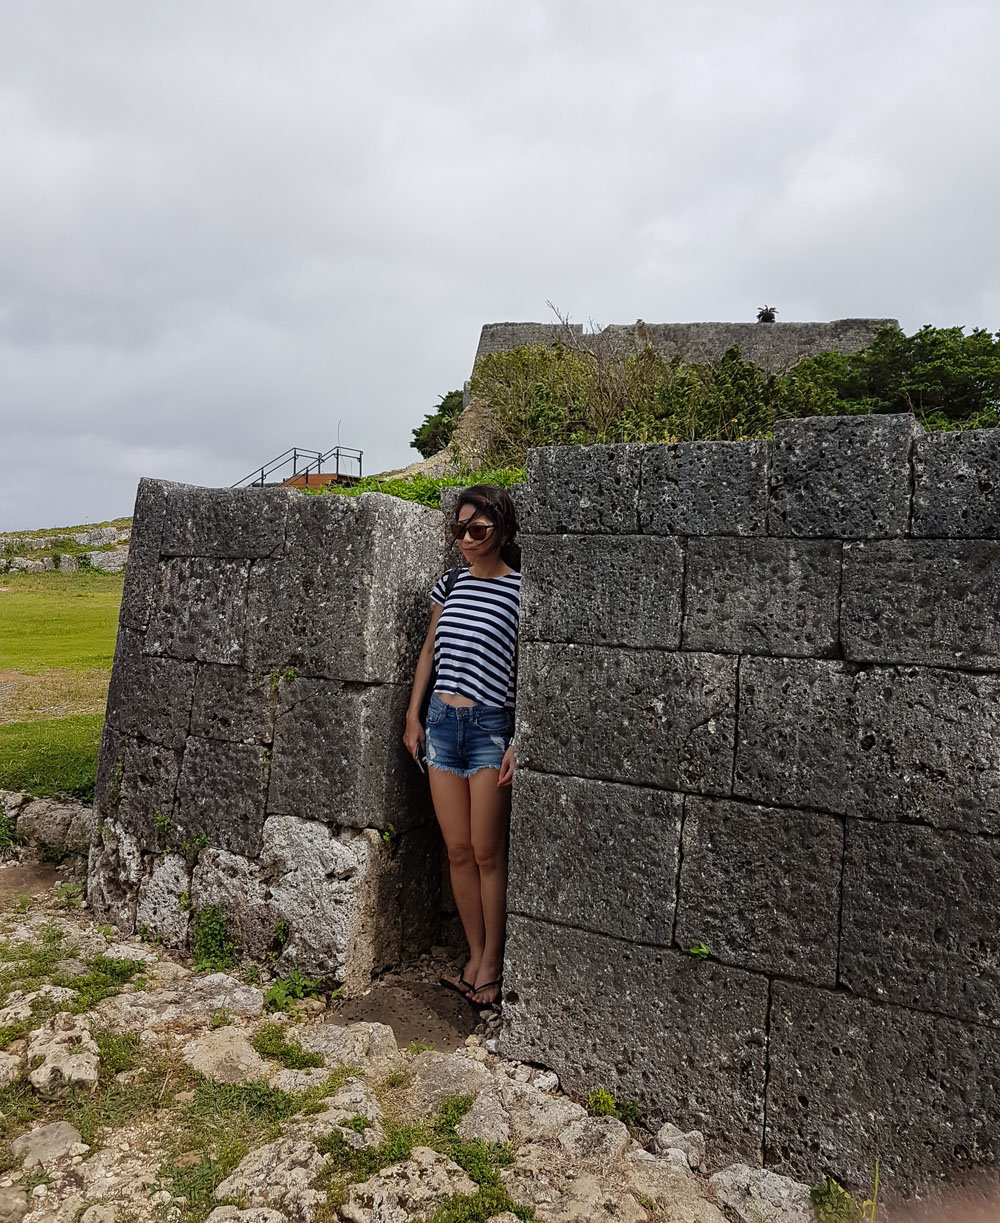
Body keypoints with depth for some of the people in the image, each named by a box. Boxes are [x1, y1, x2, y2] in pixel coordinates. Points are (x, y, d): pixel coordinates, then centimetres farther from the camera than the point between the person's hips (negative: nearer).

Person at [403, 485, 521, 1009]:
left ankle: (491, 964, 18)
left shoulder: (519, 590, -6)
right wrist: (413, 715, 12)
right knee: (458, 851, 9)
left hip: (490, 726, -5)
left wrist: (521, 741, -14)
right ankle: (475, 956, 24)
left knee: (487, 852, 2)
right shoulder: (450, 584, 10)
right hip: (442, 722, 5)